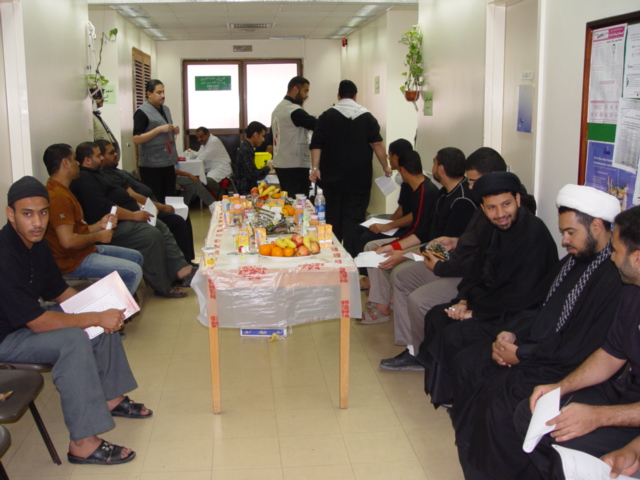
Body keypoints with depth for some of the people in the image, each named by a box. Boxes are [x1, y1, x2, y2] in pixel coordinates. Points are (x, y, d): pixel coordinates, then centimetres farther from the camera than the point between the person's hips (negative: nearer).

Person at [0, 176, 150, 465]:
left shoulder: (35, 243, -1)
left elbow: (59, 291, 10)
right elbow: (38, 323, -31)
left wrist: (100, 309, -7)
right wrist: (96, 318, -25)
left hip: (27, 321, 10)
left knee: (104, 324, 5)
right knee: (73, 340, -30)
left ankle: (110, 397, 18)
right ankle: (83, 444, -24)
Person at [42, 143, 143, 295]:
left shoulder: (62, 191, 15)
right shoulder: (57, 196, -22)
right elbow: (68, 240, -28)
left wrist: (99, 225, 3)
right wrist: (98, 237, -14)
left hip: (86, 249, 11)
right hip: (74, 260, -11)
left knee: (136, 257, 16)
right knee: (133, 272, -18)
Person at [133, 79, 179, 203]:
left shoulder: (165, 109, 15)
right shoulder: (142, 112, -8)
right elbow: (136, 139, -15)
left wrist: (174, 131, 4)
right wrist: (159, 129, -19)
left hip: (168, 162, 7)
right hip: (151, 165, -7)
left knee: (170, 198, 9)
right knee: (155, 200, -3)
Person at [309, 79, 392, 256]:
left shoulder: (326, 116, 2)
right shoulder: (366, 117, 1)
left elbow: (317, 145, -7)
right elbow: (377, 144, -5)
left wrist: (315, 168, -10)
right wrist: (385, 167, -1)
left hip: (332, 177, 1)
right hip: (359, 178, -1)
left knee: (333, 216, 11)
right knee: (354, 217, 0)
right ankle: (350, 255, -6)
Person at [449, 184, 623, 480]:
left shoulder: (615, 280, -23)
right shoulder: (575, 259, 8)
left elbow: (580, 351, -25)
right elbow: (536, 305, 16)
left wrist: (521, 355, -17)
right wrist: (510, 332, -2)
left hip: (564, 369, -10)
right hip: (534, 345, 10)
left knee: (500, 394, -26)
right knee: (466, 363, 5)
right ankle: (474, 446, 19)